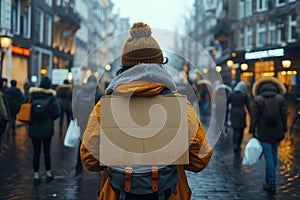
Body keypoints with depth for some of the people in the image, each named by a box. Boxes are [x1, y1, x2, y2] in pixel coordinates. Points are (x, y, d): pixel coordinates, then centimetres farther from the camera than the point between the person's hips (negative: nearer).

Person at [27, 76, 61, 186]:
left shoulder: (32, 95, -2)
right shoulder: (51, 97, -9)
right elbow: (57, 112, -14)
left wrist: (31, 118, 10)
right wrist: (51, 118, 5)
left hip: (34, 128, 2)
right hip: (47, 129, -2)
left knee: (36, 152, 8)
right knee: (47, 151, 11)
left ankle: (36, 176, 10)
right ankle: (48, 174, 22)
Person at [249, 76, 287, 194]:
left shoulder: (257, 100, -5)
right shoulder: (280, 99, 1)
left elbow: (254, 118, -7)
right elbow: (284, 117, 3)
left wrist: (252, 132, 0)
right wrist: (283, 131, 11)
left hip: (263, 134, -2)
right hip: (277, 134, 3)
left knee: (269, 157, 1)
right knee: (273, 157, 16)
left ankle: (272, 184, 4)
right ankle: (269, 179, 28)